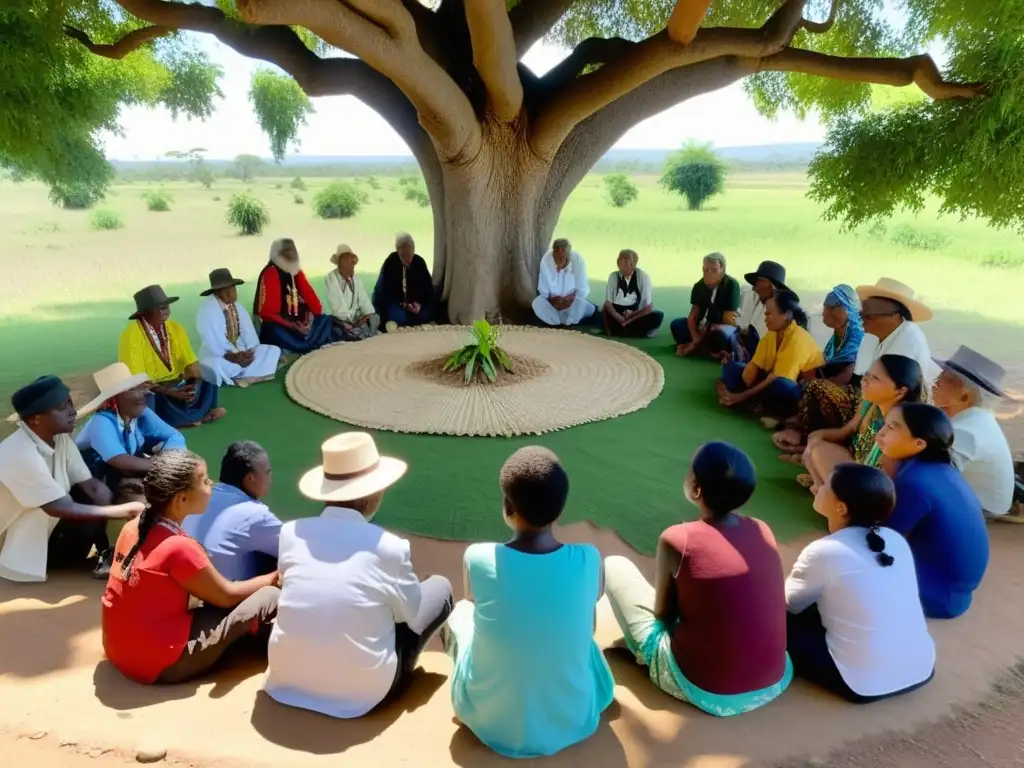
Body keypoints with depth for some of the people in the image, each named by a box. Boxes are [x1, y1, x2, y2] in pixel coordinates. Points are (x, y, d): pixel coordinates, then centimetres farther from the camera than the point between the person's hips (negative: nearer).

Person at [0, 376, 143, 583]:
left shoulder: (61, 439, -7)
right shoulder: (19, 453, -31)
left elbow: (92, 485, -6)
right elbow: (59, 508, -32)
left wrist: (126, 509, -21)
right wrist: (122, 511, -32)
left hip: (46, 526, 7)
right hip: (20, 550, -7)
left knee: (98, 496, -10)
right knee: (86, 524, -24)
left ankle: (104, 553, 5)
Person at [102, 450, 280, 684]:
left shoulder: (133, 528, -1)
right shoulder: (180, 547, -24)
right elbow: (226, 596, -9)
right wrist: (273, 578, 6)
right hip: (161, 664, -8)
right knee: (269, 598, -6)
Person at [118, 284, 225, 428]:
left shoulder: (175, 328, -1)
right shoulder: (132, 335, -17)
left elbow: (192, 364, -2)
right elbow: (135, 379, -21)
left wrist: (195, 386, -22)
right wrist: (170, 392, -28)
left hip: (177, 387, 5)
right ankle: (194, 417, -20)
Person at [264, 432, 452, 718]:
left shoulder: (291, 533, -7)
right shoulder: (390, 547, -17)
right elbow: (414, 614, 0)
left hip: (287, 678, 4)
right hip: (361, 692, -4)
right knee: (440, 587, 12)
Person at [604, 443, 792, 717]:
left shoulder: (677, 540, -19)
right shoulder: (763, 531, -4)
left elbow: (663, 614, -4)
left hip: (705, 691, -5)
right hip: (774, 684, 6)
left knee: (614, 566, 6)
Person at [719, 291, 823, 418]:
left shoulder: (798, 339, -27)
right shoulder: (772, 333, -3)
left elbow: (778, 379, -31)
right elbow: (755, 365, -8)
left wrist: (742, 396, -29)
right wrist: (739, 392, -23)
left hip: (804, 389, -8)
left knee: (779, 386, -42)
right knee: (731, 368, -3)